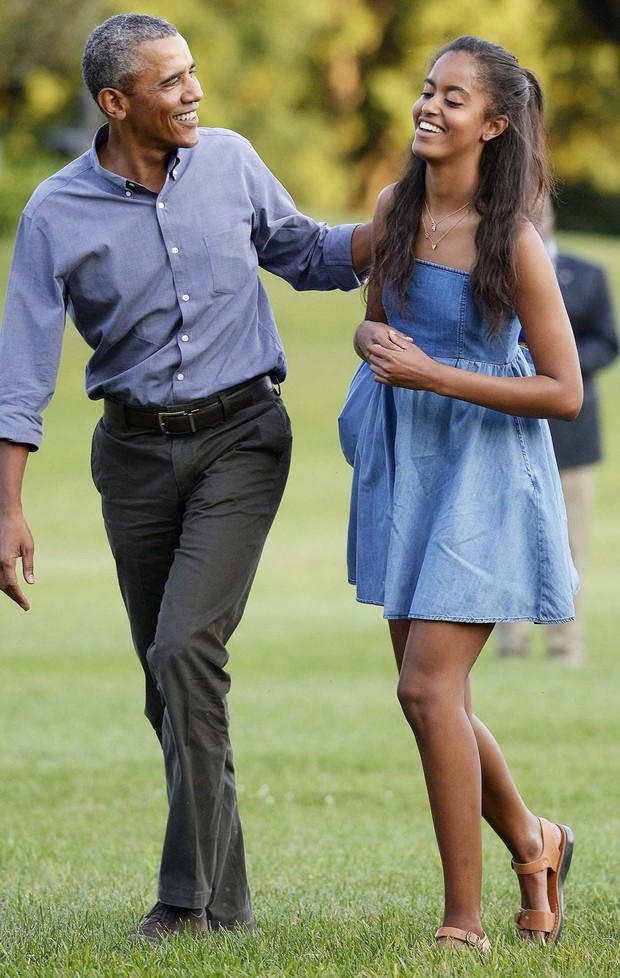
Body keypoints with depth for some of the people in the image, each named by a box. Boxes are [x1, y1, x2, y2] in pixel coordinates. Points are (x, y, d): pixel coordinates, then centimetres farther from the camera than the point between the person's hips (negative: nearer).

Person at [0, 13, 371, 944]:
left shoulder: (230, 161, -2)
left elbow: (306, 254, 14)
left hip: (239, 438, -1)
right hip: (136, 449, 1)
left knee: (186, 647, -18)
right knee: (171, 676, 6)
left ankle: (188, 892, -12)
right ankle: (226, 897, 19)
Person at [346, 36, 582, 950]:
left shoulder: (512, 242, -16)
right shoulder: (395, 207, 2)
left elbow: (565, 392, -15)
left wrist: (433, 375, -20)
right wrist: (375, 342, -8)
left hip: (484, 467, -7)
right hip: (405, 459, 7)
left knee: (427, 686, -13)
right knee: (431, 691, 12)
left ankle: (464, 919, -5)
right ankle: (530, 842, 36)